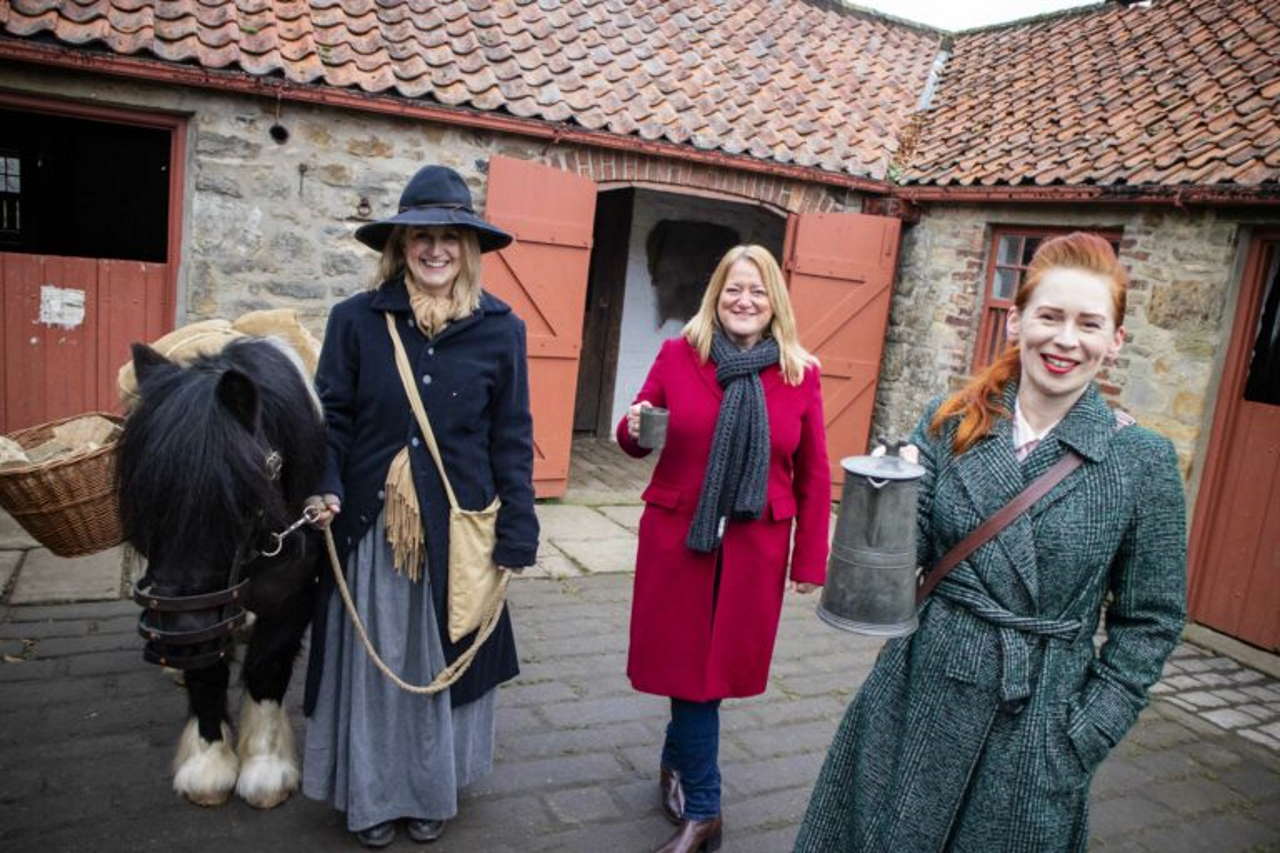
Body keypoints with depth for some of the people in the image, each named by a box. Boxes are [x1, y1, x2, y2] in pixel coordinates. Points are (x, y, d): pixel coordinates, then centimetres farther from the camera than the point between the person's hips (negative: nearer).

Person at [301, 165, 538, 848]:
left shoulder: (500, 330, -3)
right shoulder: (356, 320, -3)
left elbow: (512, 439, -1)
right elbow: (331, 418, 2)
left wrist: (516, 536, -4)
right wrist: (323, 489, -15)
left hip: (457, 532, 0)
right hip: (370, 528, 0)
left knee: (442, 661, 14)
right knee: (370, 662, 14)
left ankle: (431, 791, 38)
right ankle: (371, 795, 36)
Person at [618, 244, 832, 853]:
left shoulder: (800, 374, -1)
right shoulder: (676, 355, -3)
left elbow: (813, 477, 3)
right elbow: (638, 437, 7)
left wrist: (810, 560, 2)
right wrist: (633, 431, -18)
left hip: (754, 547, 1)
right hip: (676, 537, 0)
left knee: (719, 663, 11)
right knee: (688, 664, 7)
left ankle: (677, 761, 39)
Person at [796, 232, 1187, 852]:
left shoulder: (1142, 461, -6)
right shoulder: (950, 424, -3)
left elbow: (1149, 619, 0)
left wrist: (1085, 736, -5)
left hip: (1037, 730, -1)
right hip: (920, 700, 2)